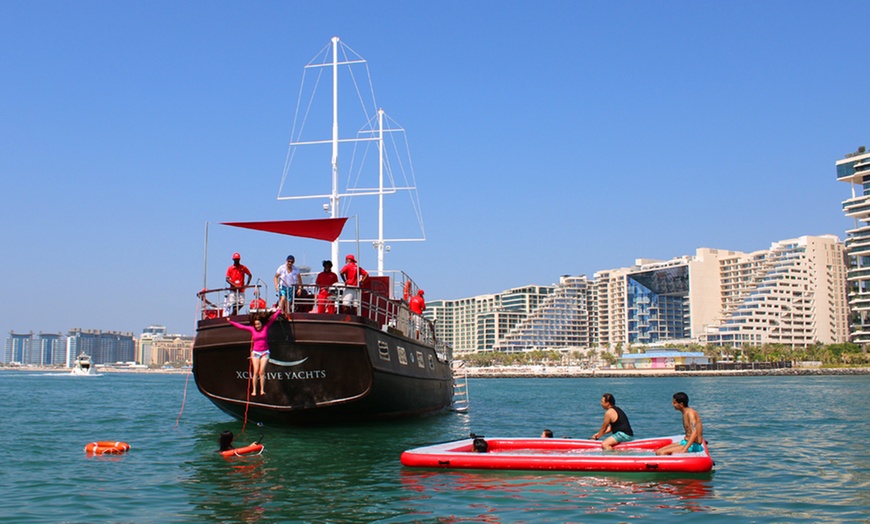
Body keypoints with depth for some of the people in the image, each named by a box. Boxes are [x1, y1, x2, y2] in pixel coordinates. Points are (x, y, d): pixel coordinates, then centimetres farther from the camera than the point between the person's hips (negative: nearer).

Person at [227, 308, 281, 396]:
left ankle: (262, 390, -6)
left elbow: (273, 318, -4)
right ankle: (254, 390, -4)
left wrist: (279, 311, -8)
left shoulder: (266, 327, -1)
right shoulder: (252, 329, 1)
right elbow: (240, 326, 5)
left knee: (262, 371, -7)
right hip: (255, 352, 1)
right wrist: (231, 322, 5)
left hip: (264, 352, -1)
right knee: (255, 372, -5)